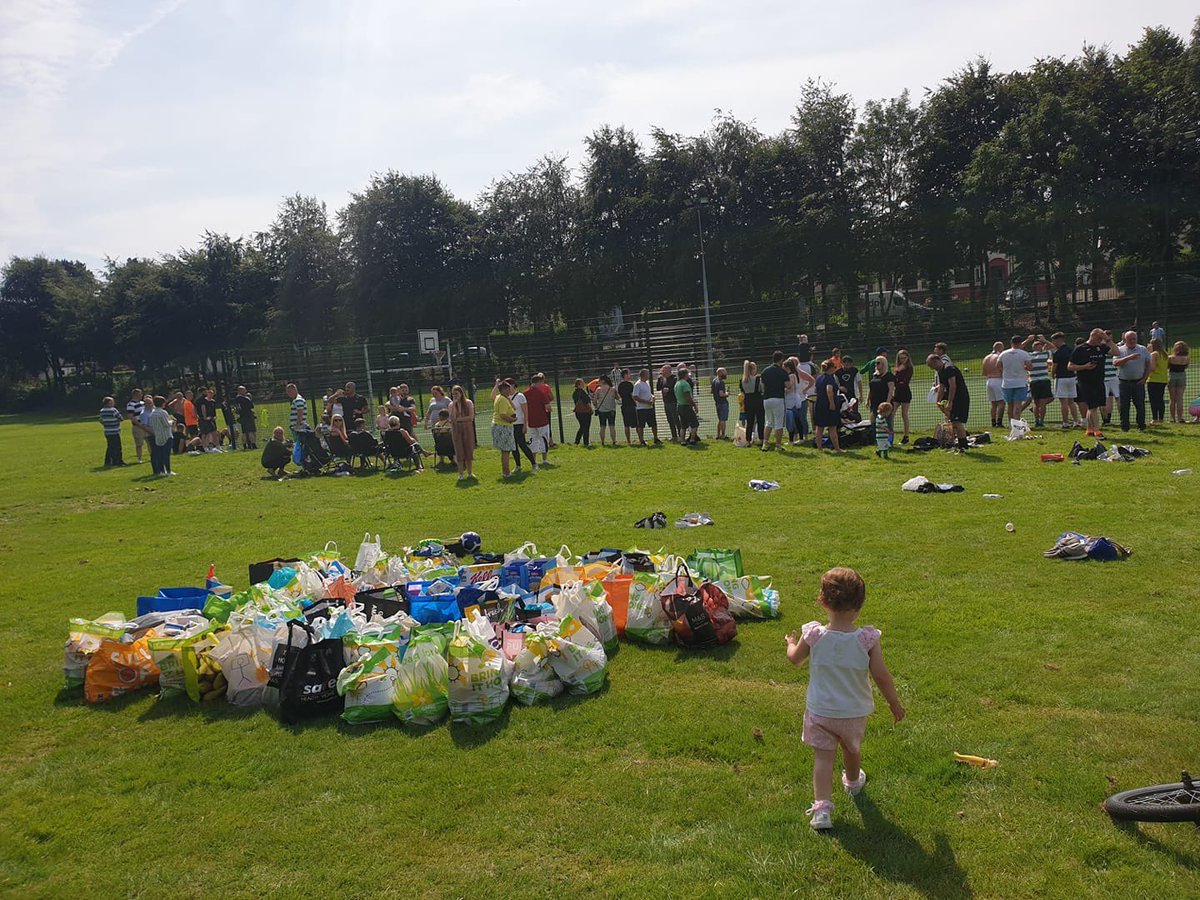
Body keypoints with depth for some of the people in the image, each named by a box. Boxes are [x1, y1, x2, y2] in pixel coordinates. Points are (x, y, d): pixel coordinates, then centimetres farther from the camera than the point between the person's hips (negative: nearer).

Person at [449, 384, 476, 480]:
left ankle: (470, 472, 12)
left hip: (467, 429, -1)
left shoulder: (468, 403, -3)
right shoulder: (451, 405, 1)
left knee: (469, 450, 2)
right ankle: (461, 473, 7)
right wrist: (454, 404, -14)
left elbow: (471, 417, -11)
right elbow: (452, 418, -13)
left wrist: (458, 419, -13)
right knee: (459, 451, 1)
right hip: (456, 430, 1)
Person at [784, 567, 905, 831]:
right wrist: (894, 702, 3)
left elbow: (795, 659, 1)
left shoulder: (813, 635, -19)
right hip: (854, 711, 1)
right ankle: (853, 782, 54)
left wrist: (791, 644, 24)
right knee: (851, 750, 27)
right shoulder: (867, 639, -22)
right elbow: (881, 675, -15)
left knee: (823, 757, 8)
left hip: (819, 711, -1)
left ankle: (822, 808, -3)